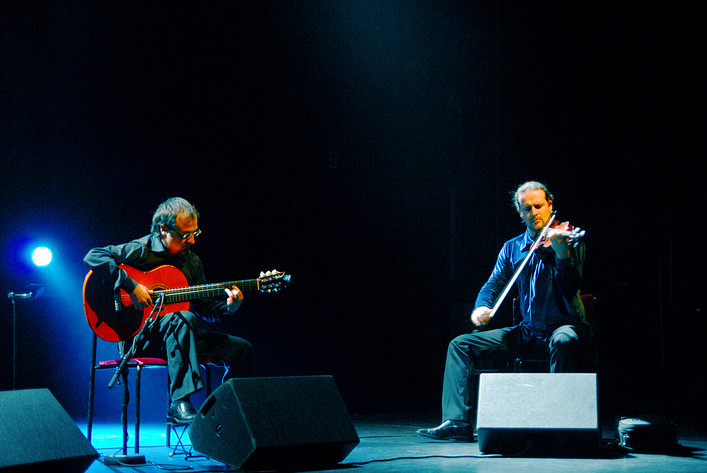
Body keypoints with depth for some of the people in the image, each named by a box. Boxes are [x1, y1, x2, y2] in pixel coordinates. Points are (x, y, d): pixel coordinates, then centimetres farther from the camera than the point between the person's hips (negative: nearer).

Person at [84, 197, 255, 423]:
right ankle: (179, 403, -41)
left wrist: (228, 307, -7)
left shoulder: (193, 263, 12)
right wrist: (131, 287, -26)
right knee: (185, 319, -38)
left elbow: (204, 307, 14)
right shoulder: (142, 250, -9)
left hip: (178, 335, 7)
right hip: (137, 335, -7)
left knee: (241, 349, -2)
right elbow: (93, 257, -21)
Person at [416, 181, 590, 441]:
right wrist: (481, 307, -16)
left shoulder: (570, 242, -5)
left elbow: (571, 288, -18)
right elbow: (493, 284, 7)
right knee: (461, 344, -6)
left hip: (565, 324, -5)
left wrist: (561, 251, -35)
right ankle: (458, 422, -16)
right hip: (527, 330, 5)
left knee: (564, 340, -42)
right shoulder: (512, 248, 10)